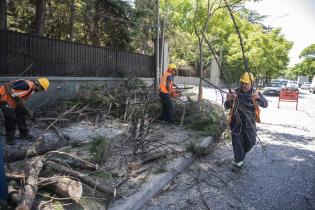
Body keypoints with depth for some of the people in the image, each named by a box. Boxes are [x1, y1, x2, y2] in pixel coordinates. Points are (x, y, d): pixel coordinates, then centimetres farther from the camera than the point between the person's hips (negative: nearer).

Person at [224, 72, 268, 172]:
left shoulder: (255, 93, -4)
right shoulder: (235, 92, -6)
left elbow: (265, 104, -17)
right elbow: (226, 107, -7)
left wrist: (258, 97, -39)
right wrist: (228, 100, -31)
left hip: (249, 124, 2)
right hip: (236, 123, -1)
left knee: (249, 143, 15)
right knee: (237, 143, 0)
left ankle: (240, 156, 42)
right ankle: (238, 163, 13)